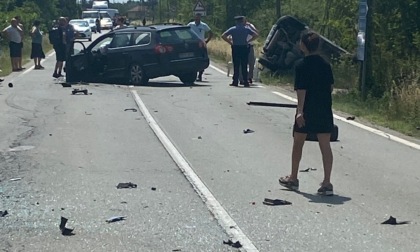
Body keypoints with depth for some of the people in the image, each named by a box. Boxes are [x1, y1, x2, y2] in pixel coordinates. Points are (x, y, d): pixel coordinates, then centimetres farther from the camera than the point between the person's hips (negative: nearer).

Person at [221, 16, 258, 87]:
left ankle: (235, 82, 1)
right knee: (244, 66, 2)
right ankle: (245, 82, 0)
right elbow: (256, 35, 1)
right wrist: (248, 41, 3)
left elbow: (223, 36, -5)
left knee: (236, 66, 3)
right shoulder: (246, 29, 3)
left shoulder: (232, 29, 2)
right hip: (244, 48, 0)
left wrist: (230, 42, 1)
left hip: (235, 48, 0)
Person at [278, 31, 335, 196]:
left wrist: (300, 111, -20)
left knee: (298, 144, 13)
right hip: (325, 111, 4)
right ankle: (327, 183, -1)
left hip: (306, 111, -4)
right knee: (325, 146, 2)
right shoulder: (325, 65, 4)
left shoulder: (301, 65, -11)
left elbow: (301, 90, -17)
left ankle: (293, 179, 25)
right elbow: (331, 87, 9)